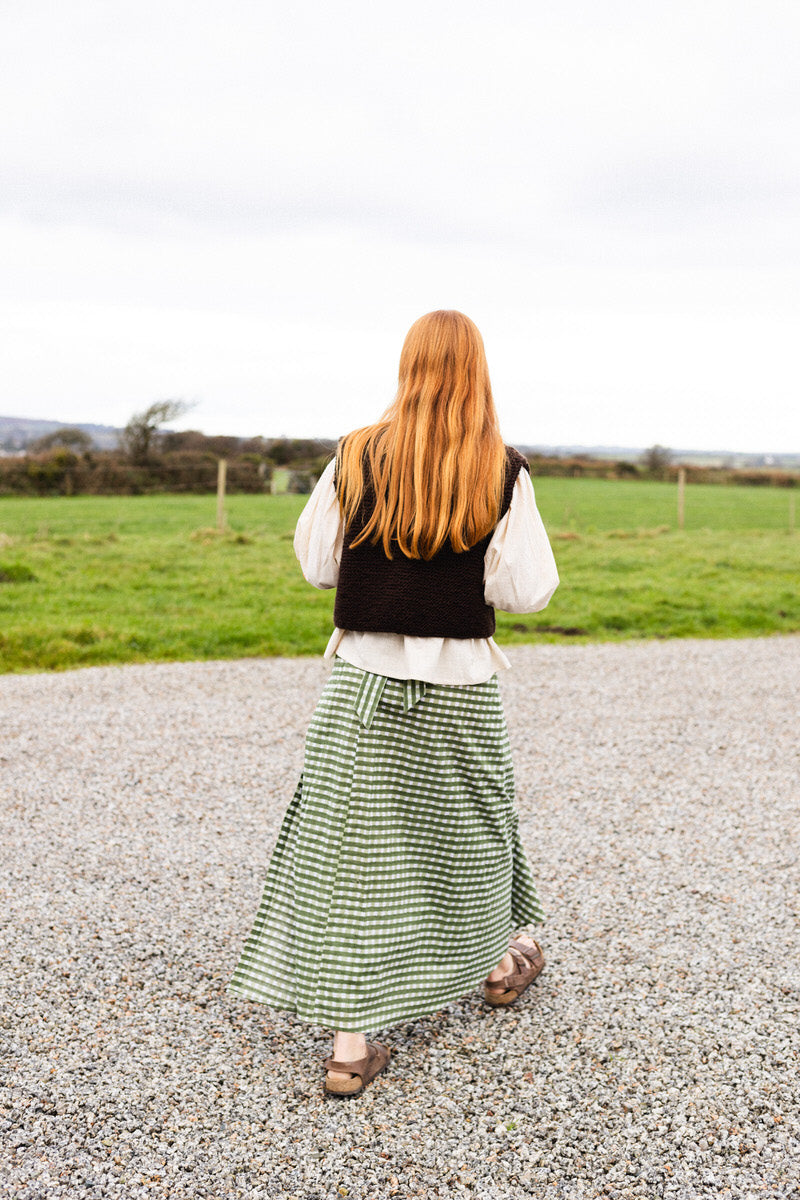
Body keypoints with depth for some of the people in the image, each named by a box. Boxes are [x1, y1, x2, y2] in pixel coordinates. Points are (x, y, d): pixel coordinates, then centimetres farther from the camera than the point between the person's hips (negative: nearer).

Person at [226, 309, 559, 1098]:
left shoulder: (358, 457, -3)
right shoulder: (502, 472, -7)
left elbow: (316, 563, 2)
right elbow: (526, 590, -8)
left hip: (365, 677, 0)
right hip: (460, 681, 0)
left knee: (352, 851, 4)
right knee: (470, 824, 22)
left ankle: (350, 1042, 4)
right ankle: (498, 962, 45)